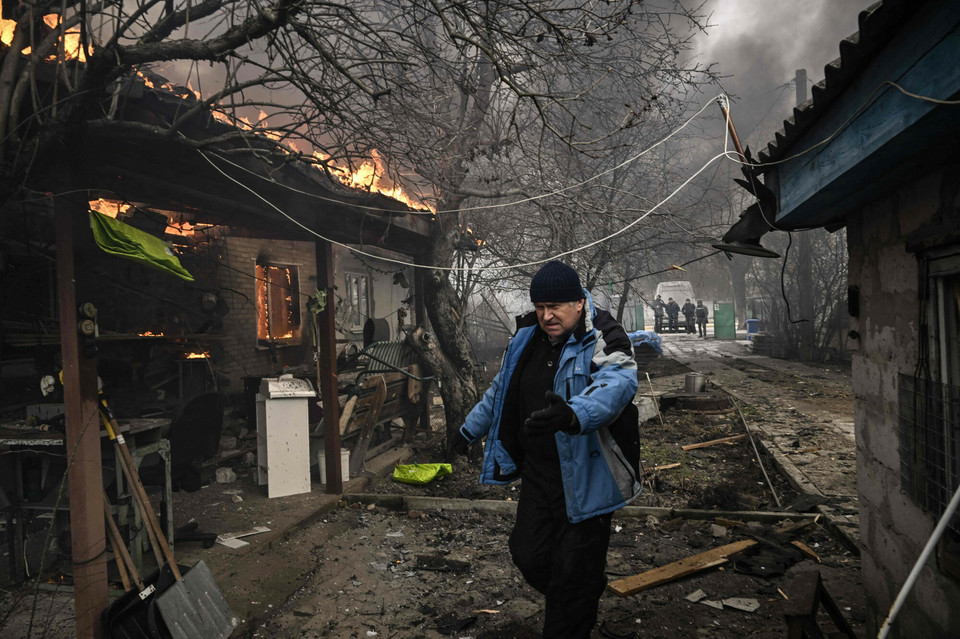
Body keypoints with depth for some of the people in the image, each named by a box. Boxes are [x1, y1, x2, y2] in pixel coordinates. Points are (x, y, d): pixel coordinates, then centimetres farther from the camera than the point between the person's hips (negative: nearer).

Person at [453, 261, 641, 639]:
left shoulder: (602, 341, -16)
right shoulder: (528, 337, 5)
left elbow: (615, 385, -38)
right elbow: (502, 389, 21)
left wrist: (572, 415, -58)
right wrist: (471, 429, 29)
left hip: (586, 479, -6)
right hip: (538, 473, 7)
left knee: (574, 573, 2)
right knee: (528, 555, 15)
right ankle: (579, 606, 44)